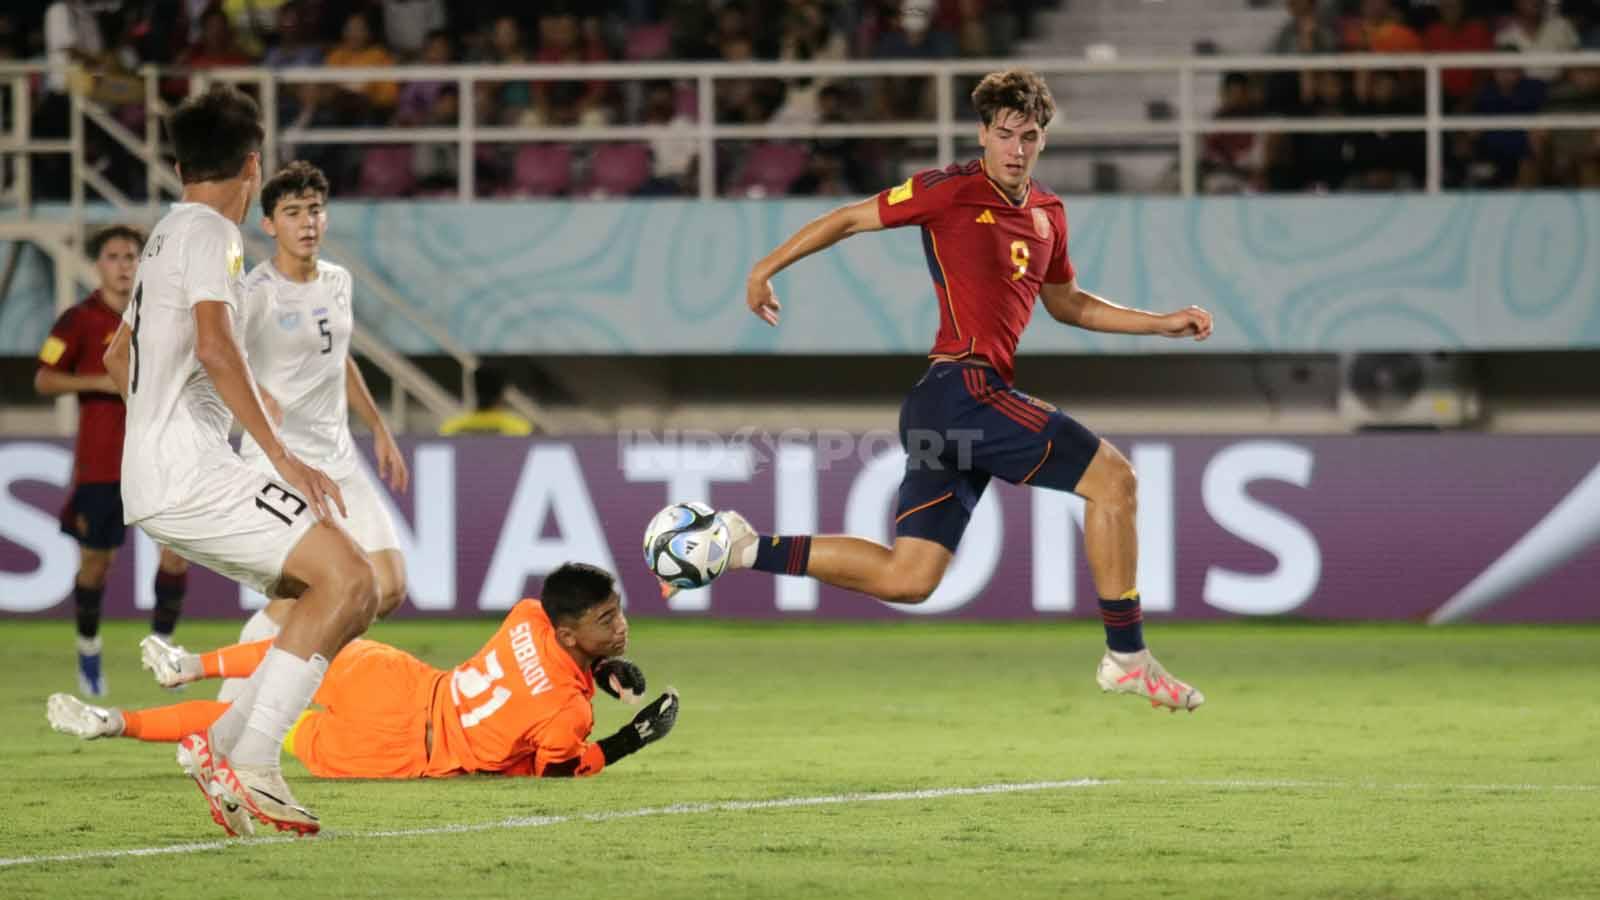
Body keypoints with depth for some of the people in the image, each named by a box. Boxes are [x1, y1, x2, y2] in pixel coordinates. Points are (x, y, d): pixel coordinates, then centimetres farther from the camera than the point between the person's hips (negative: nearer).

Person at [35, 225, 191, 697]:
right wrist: (102, 382, -18)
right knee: (97, 560, 4)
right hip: (100, 459, -3)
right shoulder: (80, 320, -5)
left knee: (176, 547, -10)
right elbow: (44, 380, -7)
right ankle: (88, 651, 25)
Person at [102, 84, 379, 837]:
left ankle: (226, 745, -1)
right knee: (346, 576, -19)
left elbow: (118, 357, 37)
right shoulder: (209, 234, -6)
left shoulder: (167, 234, 24)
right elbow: (215, 347, -22)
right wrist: (282, 457, -23)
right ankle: (250, 765, -23)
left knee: (349, 591, 7)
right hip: (187, 471, -10)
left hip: (152, 482, 10)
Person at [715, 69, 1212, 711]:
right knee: (1112, 478, -11)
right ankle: (1127, 657, -8)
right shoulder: (954, 191, -5)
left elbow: (1066, 303, 31)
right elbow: (853, 219, 2)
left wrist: (1164, 323, 25)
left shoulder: (1048, 214, 18)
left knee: (906, 579, 5)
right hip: (965, 387, -9)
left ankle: (748, 549, 9)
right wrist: (768, 268, 4)